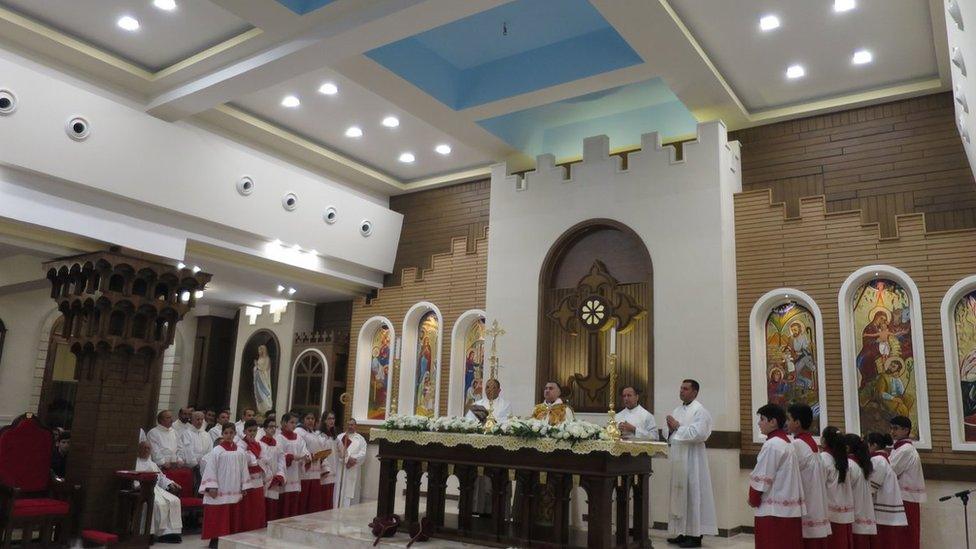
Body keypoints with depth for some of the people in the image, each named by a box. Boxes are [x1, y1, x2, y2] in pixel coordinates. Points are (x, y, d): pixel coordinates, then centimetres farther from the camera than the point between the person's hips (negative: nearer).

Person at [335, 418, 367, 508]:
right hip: (340, 470, 0)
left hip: (353, 470, 0)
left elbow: (362, 453, 0)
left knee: (351, 492, -1)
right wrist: (347, 459, -16)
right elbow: (337, 452, -3)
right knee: (339, 492, -2)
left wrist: (353, 459, -15)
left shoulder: (360, 439, 11)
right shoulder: (340, 437, 10)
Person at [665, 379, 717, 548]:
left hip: (692, 459, -8)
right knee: (679, 494, 11)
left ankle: (695, 535, 5)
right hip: (678, 458, 8)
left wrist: (678, 427, -13)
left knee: (693, 494, -3)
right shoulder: (677, 411, 16)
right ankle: (682, 532, 19)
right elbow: (671, 437, 21)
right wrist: (671, 430, 0)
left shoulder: (700, 411, -8)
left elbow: (698, 434, -21)